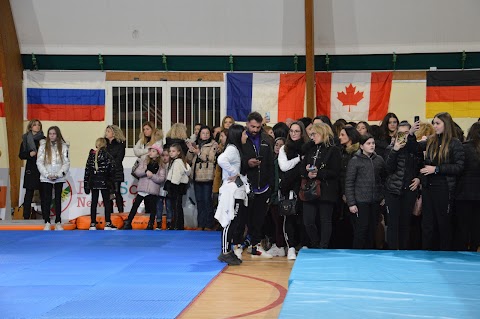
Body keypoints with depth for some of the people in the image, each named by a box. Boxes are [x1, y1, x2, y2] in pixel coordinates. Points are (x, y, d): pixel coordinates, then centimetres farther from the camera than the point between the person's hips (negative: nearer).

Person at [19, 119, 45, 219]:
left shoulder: (44, 139, 5)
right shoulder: (26, 139, 7)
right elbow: (21, 155, 6)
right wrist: (29, 154, -11)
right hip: (31, 169, 0)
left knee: (43, 194, 1)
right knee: (29, 194, 1)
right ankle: (26, 217, 5)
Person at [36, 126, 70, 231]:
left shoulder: (63, 146, 1)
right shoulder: (43, 146, 2)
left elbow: (66, 163, -1)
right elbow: (39, 162, -1)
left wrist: (58, 174, -11)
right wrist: (47, 175, -10)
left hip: (59, 178, 0)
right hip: (46, 178, 0)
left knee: (58, 200, 5)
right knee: (46, 200, 0)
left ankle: (58, 223, 10)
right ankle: (47, 223, 4)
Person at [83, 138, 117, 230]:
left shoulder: (91, 156, 2)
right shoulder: (109, 157, -4)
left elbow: (87, 171, 2)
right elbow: (112, 173, -4)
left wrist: (86, 184, 6)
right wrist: (112, 185, 3)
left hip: (93, 182, 2)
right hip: (105, 183, -2)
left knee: (94, 203, 6)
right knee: (107, 203, 4)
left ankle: (93, 224, 6)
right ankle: (108, 223, 1)